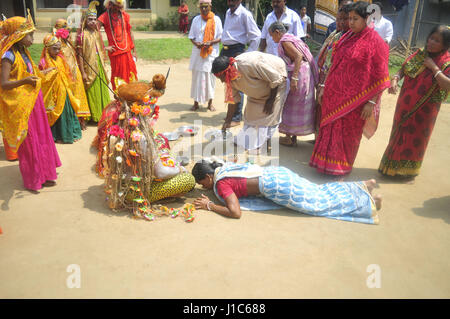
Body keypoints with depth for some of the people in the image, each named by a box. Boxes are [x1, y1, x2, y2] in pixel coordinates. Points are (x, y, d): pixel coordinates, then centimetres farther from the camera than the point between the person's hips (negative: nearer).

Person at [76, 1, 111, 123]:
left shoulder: (96, 33, 7)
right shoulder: (82, 35, -13)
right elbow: (80, 55, -15)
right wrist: (83, 73, -17)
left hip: (99, 66, 7)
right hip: (89, 67, -7)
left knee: (102, 90, 12)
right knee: (92, 91, 2)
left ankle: (104, 113, 24)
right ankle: (94, 116, 12)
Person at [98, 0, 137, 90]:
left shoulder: (125, 15, 8)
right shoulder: (104, 17, -4)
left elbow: (130, 33, 12)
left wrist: (134, 51, 10)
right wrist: (104, 47, -8)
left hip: (127, 51, 3)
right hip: (115, 52, -3)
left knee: (131, 75, 4)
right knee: (117, 75, 2)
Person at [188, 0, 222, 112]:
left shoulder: (216, 19, 1)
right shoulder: (196, 19, 7)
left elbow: (221, 37, 1)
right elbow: (191, 36, 10)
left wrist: (211, 42, -17)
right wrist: (196, 43, -11)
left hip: (211, 53, -1)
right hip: (198, 52, 2)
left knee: (210, 77, 4)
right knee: (197, 77, 2)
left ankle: (210, 102, 16)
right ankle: (196, 102, 11)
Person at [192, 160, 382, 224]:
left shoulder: (221, 184, -16)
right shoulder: (221, 168, 9)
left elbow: (236, 213, -25)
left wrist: (209, 206, -16)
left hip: (276, 185, -8)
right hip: (274, 173, 8)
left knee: (318, 202, 4)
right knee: (317, 192, 19)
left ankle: (369, 200, 12)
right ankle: (364, 186, 25)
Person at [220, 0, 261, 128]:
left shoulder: (245, 14, -10)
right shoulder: (228, 12, 14)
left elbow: (256, 35, -11)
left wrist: (247, 54, -13)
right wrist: (223, 49, 18)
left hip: (237, 51, -8)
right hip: (225, 50, 8)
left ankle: (237, 118, 0)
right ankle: (232, 112, 27)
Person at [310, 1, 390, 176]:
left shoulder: (374, 42, -11)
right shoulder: (347, 37, 9)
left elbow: (379, 77, -12)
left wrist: (371, 102, -15)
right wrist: (324, 88, 16)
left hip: (354, 99, -6)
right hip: (334, 94, 6)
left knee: (347, 132, 6)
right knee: (329, 127, 14)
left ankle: (341, 168, 24)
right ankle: (326, 162, 31)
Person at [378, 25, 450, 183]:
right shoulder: (419, 54, 3)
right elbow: (403, 69, 8)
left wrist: (434, 67, -22)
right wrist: (395, 78, -13)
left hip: (424, 109, -4)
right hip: (406, 104, 4)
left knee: (416, 138, 8)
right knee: (400, 135, 14)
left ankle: (409, 171, 25)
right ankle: (393, 167, 31)